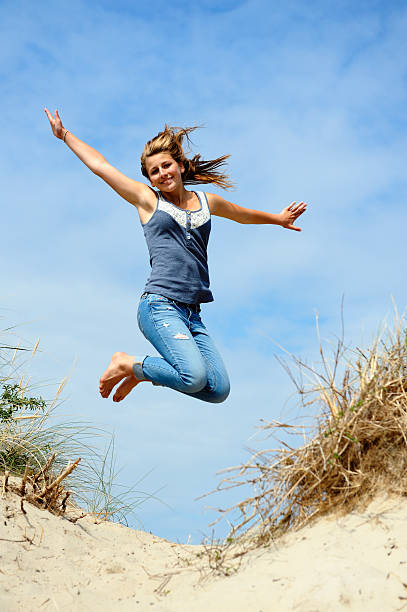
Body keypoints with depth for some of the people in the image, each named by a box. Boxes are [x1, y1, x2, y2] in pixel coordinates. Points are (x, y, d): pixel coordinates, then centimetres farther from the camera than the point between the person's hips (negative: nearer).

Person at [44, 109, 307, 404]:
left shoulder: (207, 201, 18)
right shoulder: (147, 199, 7)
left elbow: (244, 214, 37)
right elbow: (100, 165, 15)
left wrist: (279, 219, 51)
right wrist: (65, 135, 24)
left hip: (192, 314, 6)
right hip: (160, 306, -6)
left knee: (219, 390, -3)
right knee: (194, 378, -25)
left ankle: (143, 371, 16)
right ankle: (128, 363, 1)